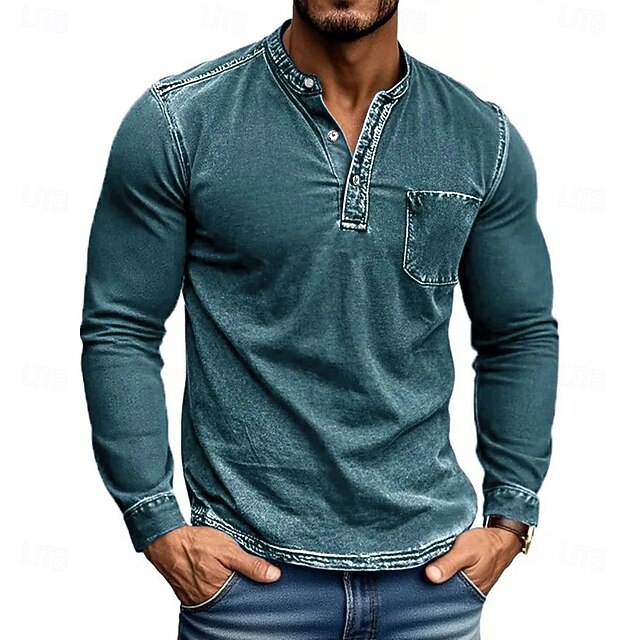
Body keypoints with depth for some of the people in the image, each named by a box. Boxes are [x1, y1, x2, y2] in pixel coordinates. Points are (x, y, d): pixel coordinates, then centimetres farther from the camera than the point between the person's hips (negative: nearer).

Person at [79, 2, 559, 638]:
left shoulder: (485, 138, 1)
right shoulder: (176, 120, -7)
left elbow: (523, 336, 9)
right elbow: (119, 330, -4)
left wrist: (511, 520, 5)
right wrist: (160, 528, -8)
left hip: (433, 563, 3)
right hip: (253, 563, -2)